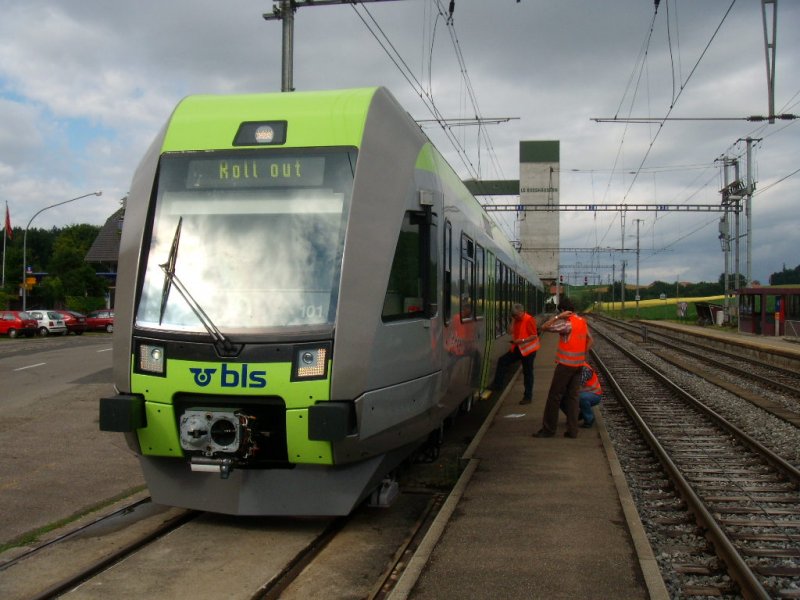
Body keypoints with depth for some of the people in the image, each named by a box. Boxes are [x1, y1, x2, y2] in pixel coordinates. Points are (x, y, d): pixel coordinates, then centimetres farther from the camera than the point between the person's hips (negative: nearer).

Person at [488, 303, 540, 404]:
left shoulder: (529, 320, -17)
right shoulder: (516, 320, 7)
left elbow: (534, 336, -19)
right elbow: (512, 332, 6)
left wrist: (522, 340, -29)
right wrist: (513, 320, -4)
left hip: (528, 349, -8)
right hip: (517, 348, 8)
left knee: (527, 373, 1)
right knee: (502, 361, 1)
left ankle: (528, 397, 10)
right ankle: (498, 384, 7)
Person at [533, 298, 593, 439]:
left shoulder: (567, 323, -16)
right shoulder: (582, 322, 10)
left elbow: (544, 327, -20)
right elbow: (590, 341, 17)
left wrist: (558, 316, -16)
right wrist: (583, 355, 16)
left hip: (565, 365, -8)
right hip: (578, 364, 8)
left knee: (554, 396, 0)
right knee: (572, 396, 9)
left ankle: (548, 429, 4)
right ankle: (572, 430, 6)